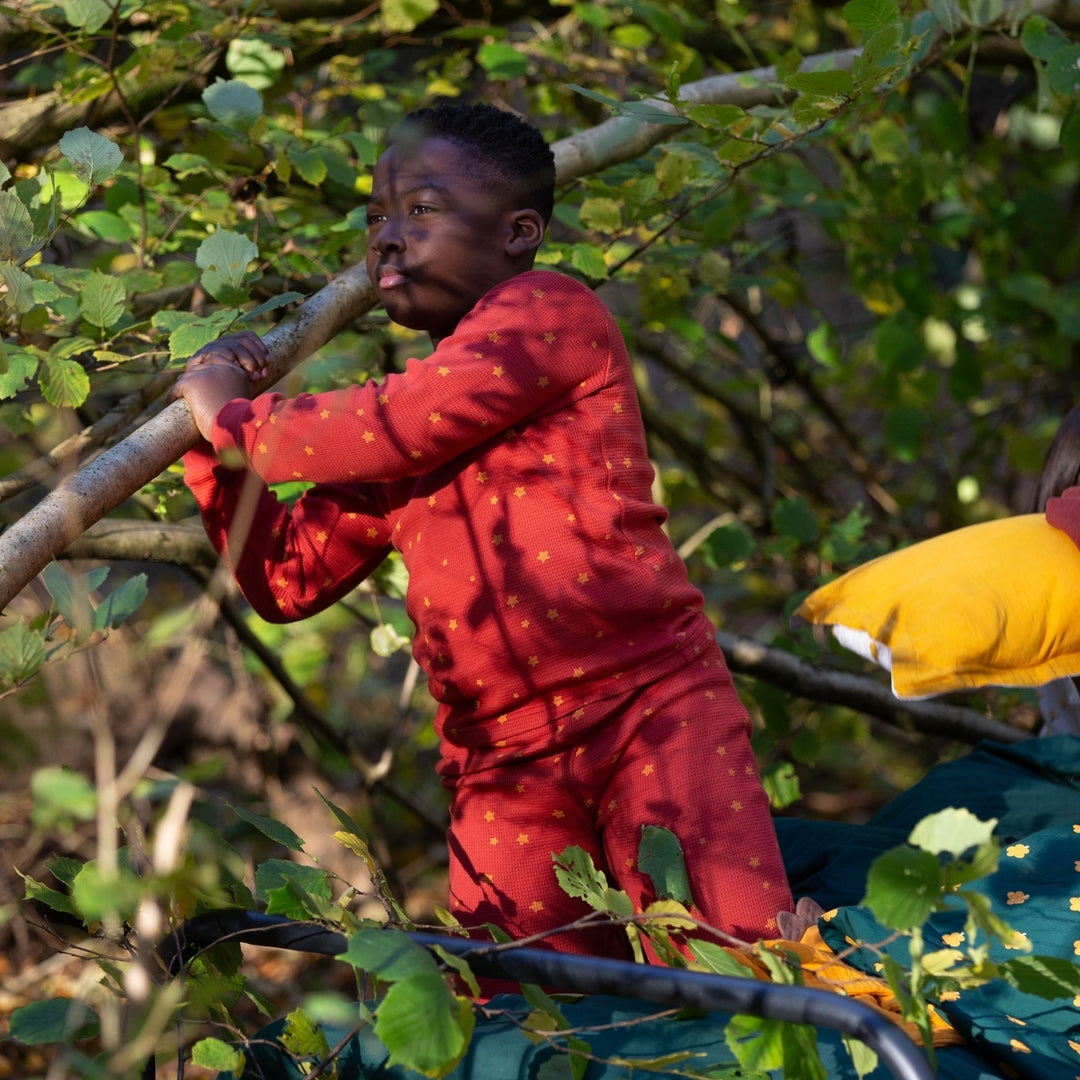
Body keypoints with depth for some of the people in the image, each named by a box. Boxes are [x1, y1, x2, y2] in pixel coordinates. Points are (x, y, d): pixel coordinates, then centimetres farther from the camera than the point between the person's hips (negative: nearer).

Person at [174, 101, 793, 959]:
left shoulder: (551, 311, 0)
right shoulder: (394, 435, 21)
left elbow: (401, 426, -14)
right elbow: (288, 577, 24)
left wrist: (236, 419, -1)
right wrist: (217, 453, 10)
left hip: (648, 706, -6)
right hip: (502, 770, 6)